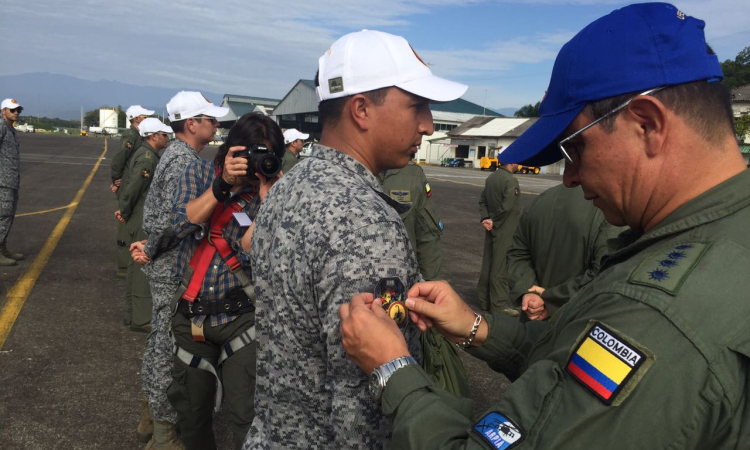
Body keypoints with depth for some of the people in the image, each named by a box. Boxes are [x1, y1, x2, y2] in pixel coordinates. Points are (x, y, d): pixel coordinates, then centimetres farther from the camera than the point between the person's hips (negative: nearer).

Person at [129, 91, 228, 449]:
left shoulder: (174, 153, 12)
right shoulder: (185, 160, -20)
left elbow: (152, 206, 17)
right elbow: (171, 219, -28)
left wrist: (149, 245, 10)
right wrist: (151, 250, -12)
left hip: (166, 268, 10)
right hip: (176, 270, -10)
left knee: (159, 343, 20)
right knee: (168, 350, 1)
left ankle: (150, 418, 37)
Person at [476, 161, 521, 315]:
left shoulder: (491, 177, 10)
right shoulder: (510, 180, -17)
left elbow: (483, 200, 12)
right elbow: (506, 207, -23)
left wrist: (485, 218, 1)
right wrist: (493, 222, -11)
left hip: (492, 229, 9)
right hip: (504, 230, -8)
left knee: (488, 264, 13)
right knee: (500, 267, -4)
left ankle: (484, 300, 21)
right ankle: (499, 305, 1)